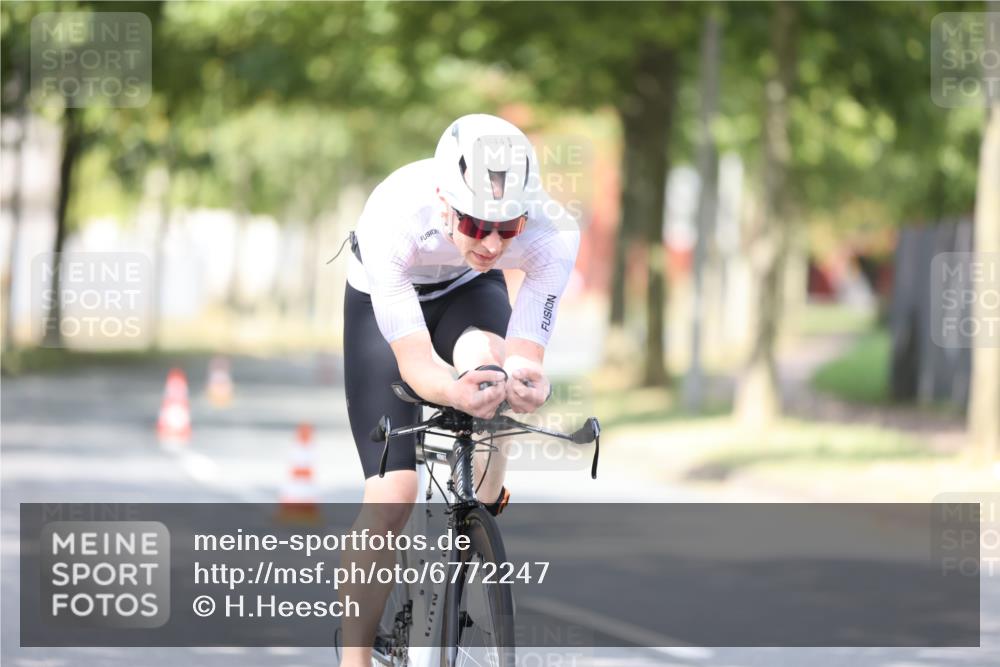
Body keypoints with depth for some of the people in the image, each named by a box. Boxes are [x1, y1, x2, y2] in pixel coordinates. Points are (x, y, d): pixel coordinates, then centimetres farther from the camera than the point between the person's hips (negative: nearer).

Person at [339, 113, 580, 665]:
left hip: (469, 291, 2)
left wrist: (526, 379, -56)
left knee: (488, 365, -35)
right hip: (384, 300, -2)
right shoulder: (393, 219, -41)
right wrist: (454, 391, -62)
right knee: (393, 493, -16)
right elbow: (415, 361, -40)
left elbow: (525, 352, -32)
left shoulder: (552, 233, -35)